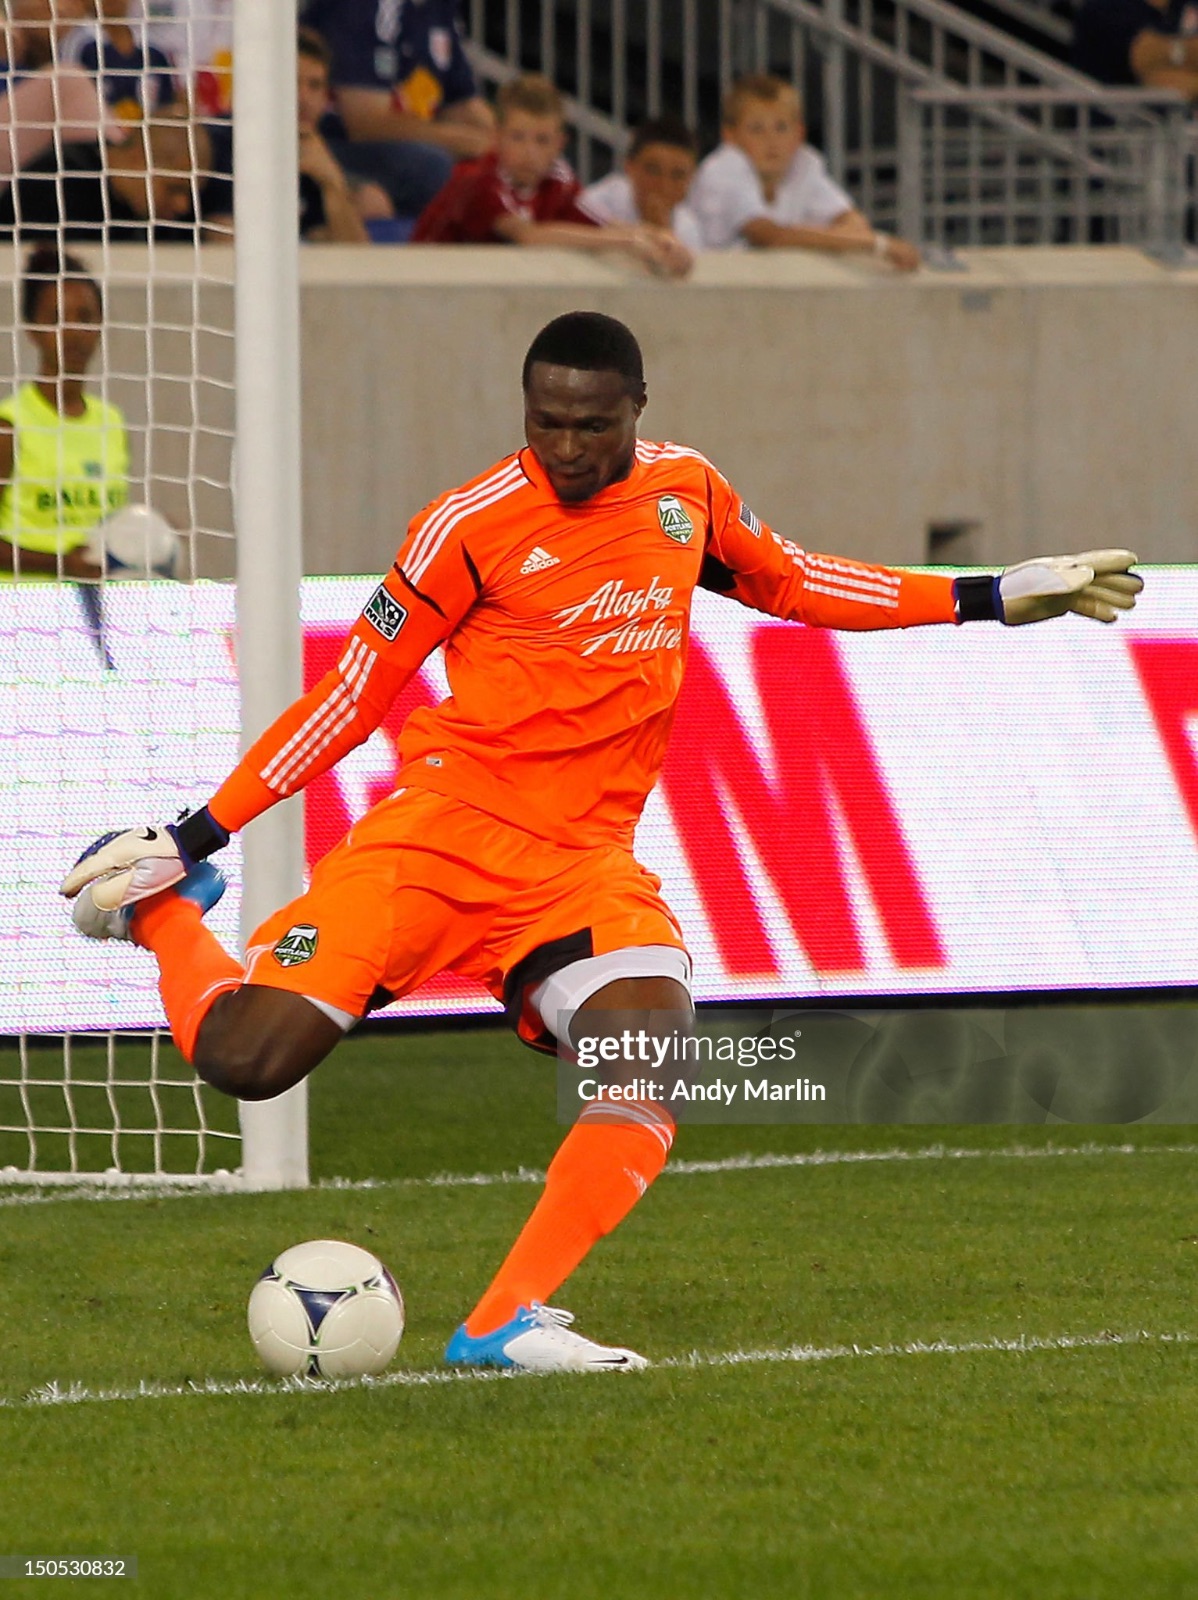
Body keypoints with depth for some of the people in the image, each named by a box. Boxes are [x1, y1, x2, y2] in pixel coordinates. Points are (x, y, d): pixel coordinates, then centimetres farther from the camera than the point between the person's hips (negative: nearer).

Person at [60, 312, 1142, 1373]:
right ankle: (158, 900, 16)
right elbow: (353, 695, -1)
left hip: (583, 864, 4)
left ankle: (506, 1323, -26)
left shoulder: (686, 492, 8)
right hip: (442, 827, -4)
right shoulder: (472, 526, -7)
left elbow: (785, 580, 27)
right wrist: (195, 835, -2)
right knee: (245, 1056, -15)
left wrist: (991, 599, 26)